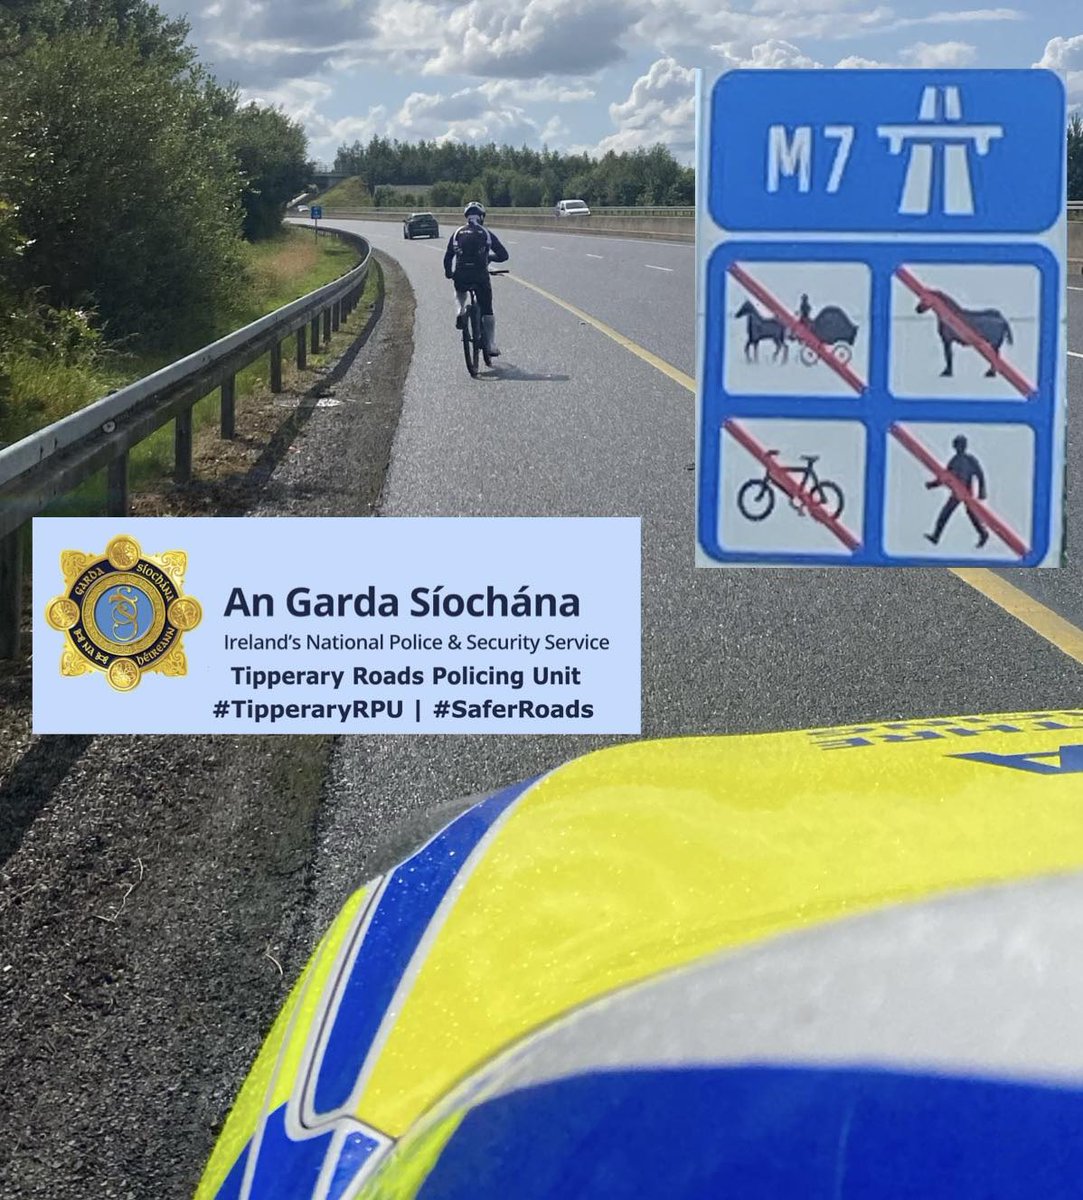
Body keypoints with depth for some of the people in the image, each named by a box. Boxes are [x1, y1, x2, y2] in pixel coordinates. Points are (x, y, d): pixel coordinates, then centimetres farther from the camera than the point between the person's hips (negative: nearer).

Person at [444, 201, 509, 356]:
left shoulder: (457, 233, 10)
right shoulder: (487, 233, 5)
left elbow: (447, 257, 8)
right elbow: (503, 255, 4)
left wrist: (448, 273, 24)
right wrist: (490, 257, 23)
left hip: (460, 276, 2)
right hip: (481, 276, -2)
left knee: (461, 291, 38)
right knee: (487, 310, 8)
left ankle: (461, 311, 12)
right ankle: (491, 346, 3)